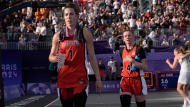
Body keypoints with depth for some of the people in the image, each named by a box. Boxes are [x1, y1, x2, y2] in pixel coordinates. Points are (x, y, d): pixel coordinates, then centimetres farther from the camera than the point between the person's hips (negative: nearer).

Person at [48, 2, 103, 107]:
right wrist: (56, 58, -12)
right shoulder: (58, 36, 6)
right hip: (63, 79, 3)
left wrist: (98, 78, -1)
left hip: (80, 79, -3)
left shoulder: (85, 33, 1)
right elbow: (51, 57, 13)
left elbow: (92, 57, 3)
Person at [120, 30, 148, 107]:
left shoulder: (139, 49, -9)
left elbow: (145, 67, -14)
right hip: (125, 79, 4)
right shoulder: (122, 51, 10)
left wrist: (132, 61, -22)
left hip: (137, 79, -4)